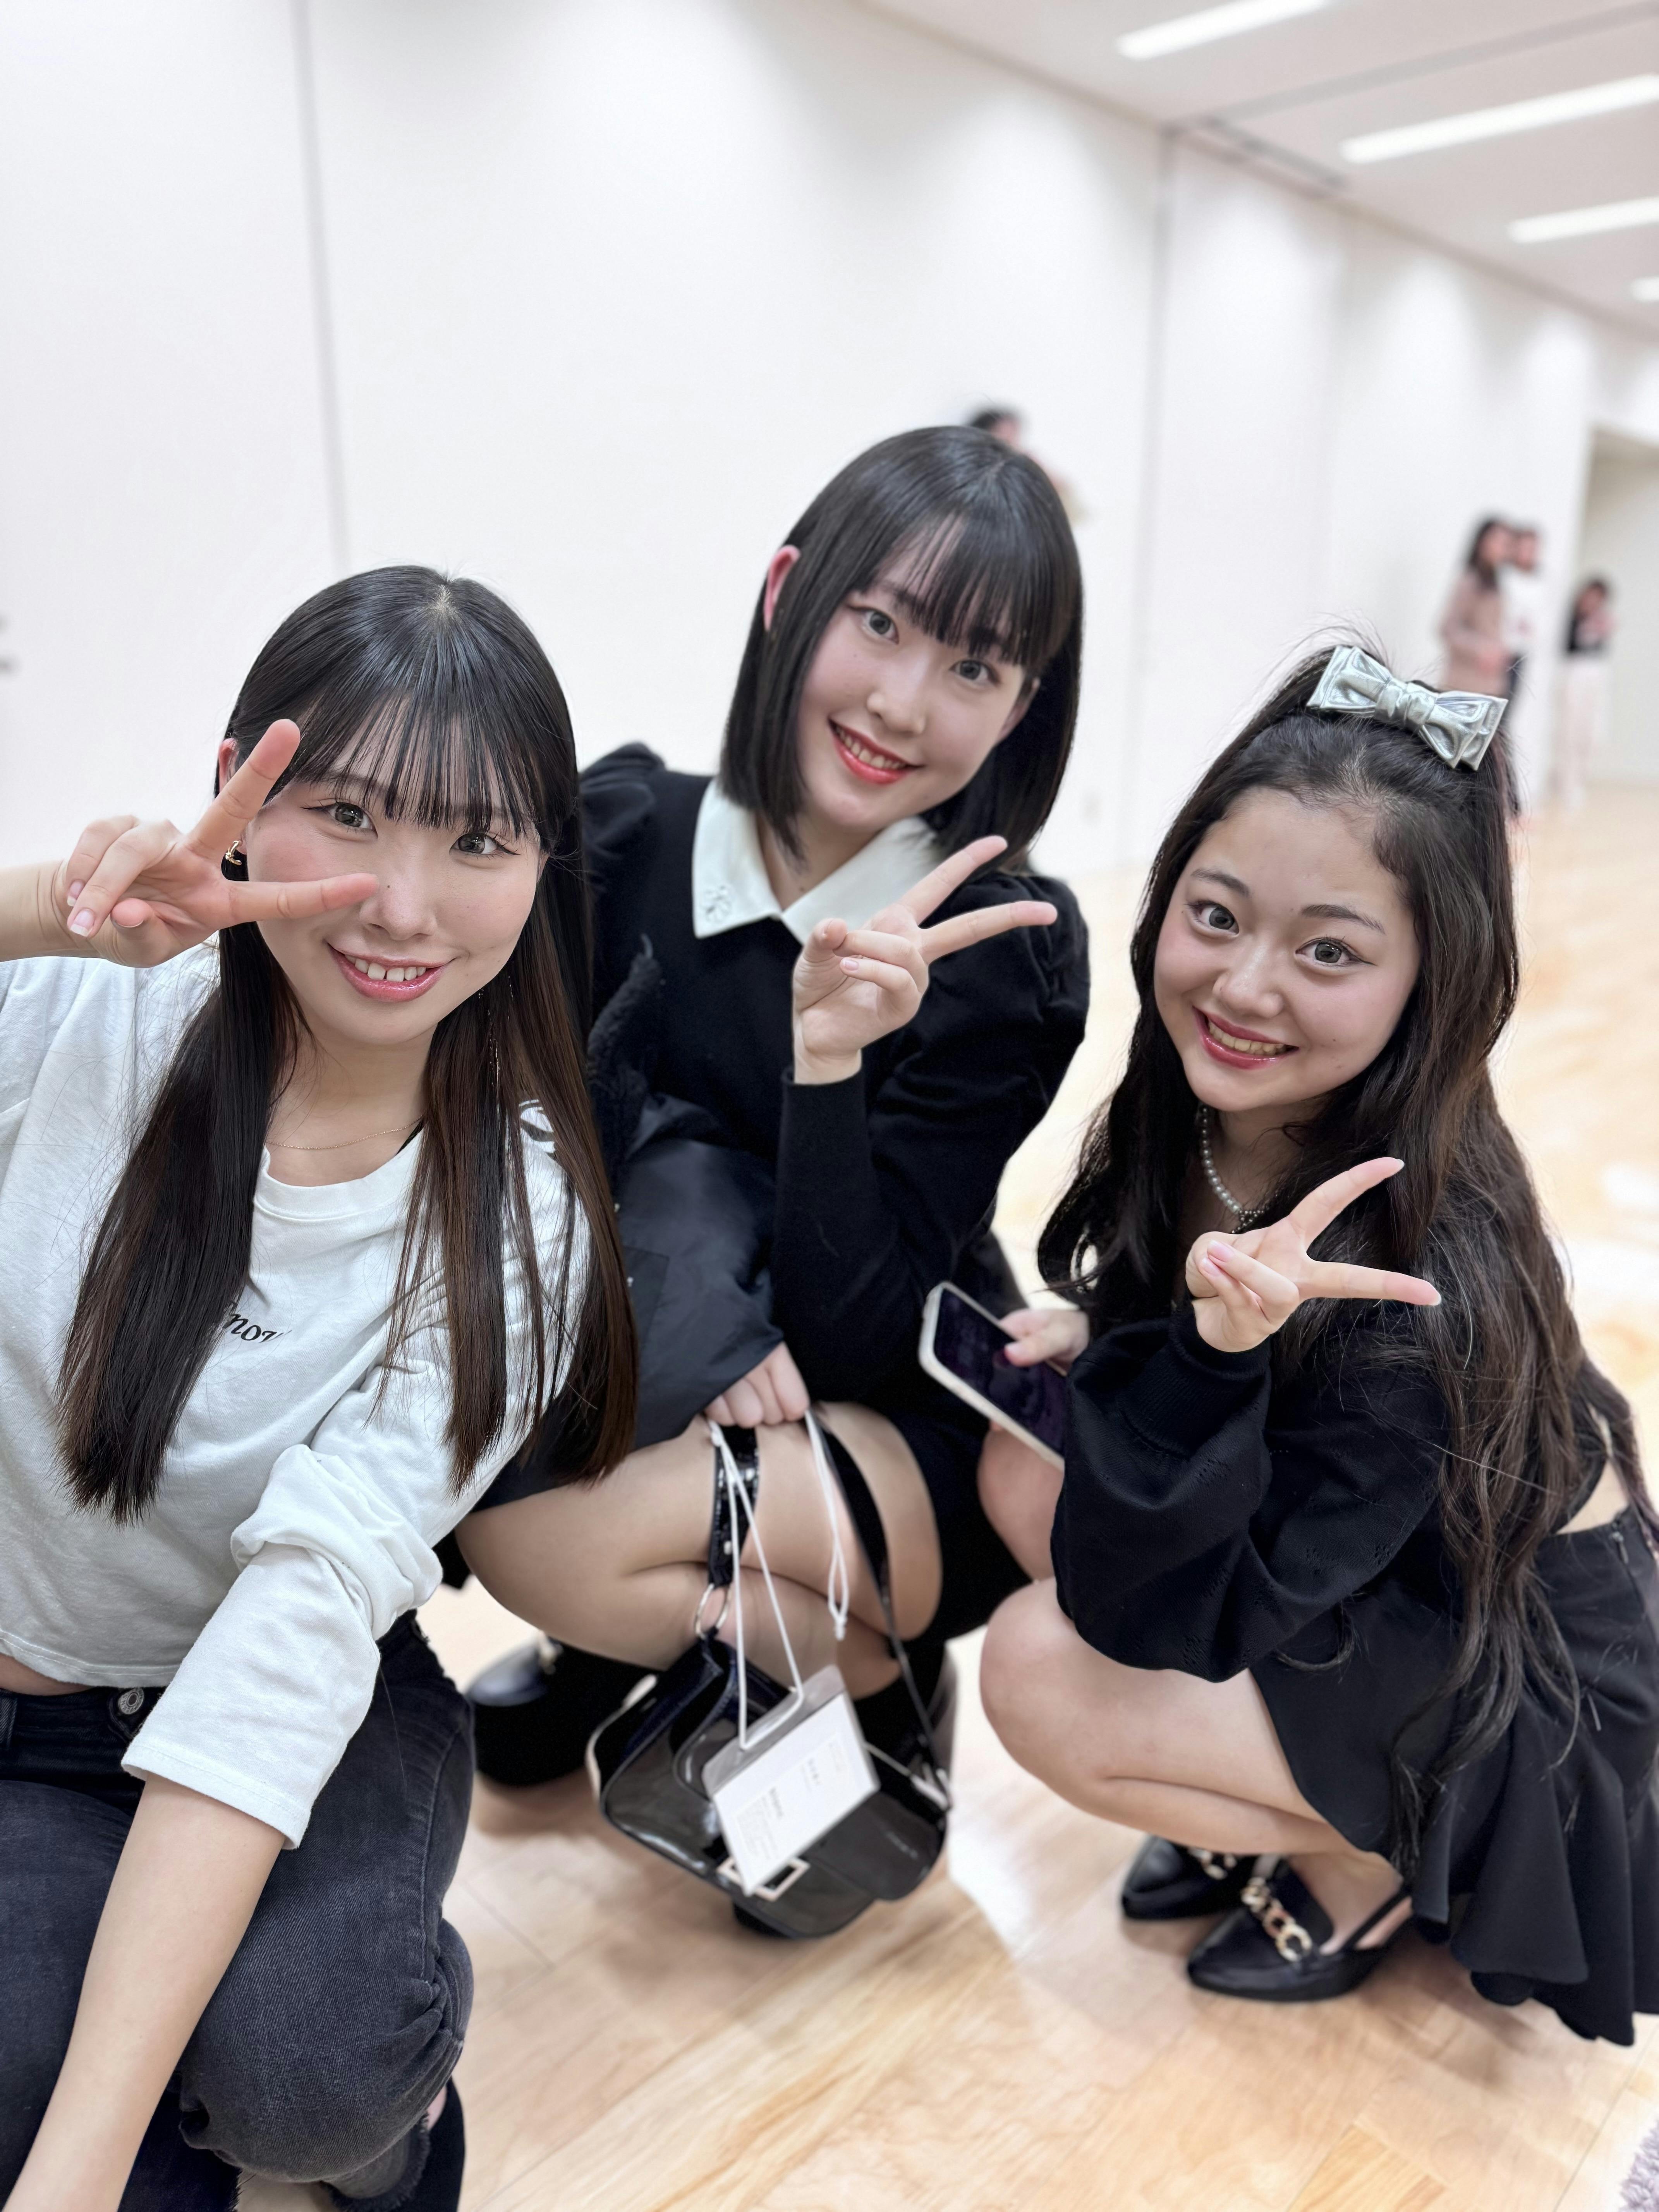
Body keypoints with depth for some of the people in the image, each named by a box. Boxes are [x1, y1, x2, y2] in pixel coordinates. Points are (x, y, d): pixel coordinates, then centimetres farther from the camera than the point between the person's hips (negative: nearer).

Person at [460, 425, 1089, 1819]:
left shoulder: (1011, 953, -17)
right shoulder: (616, 832, -10)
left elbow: (848, 1341, -19)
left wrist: (830, 1053, -33)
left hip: (918, 1441, -3)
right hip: (651, 1389, 4)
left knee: (545, 1536, -26)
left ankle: (876, 1668, 4)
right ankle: (651, 1630, 9)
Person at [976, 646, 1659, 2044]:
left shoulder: (1417, 1283, -36)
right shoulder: (1195, 1121, -16)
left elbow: (1145, 1623, -31)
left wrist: (1213, 1353, -47)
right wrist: (1109, 1341, -18)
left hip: (1520, 1712, -7)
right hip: (1355, 1602, 7)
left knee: (1040, 1670, -22)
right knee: (1027, 1459, -9)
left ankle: (1366, 1862, 6)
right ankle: (1246, 1810, 9)